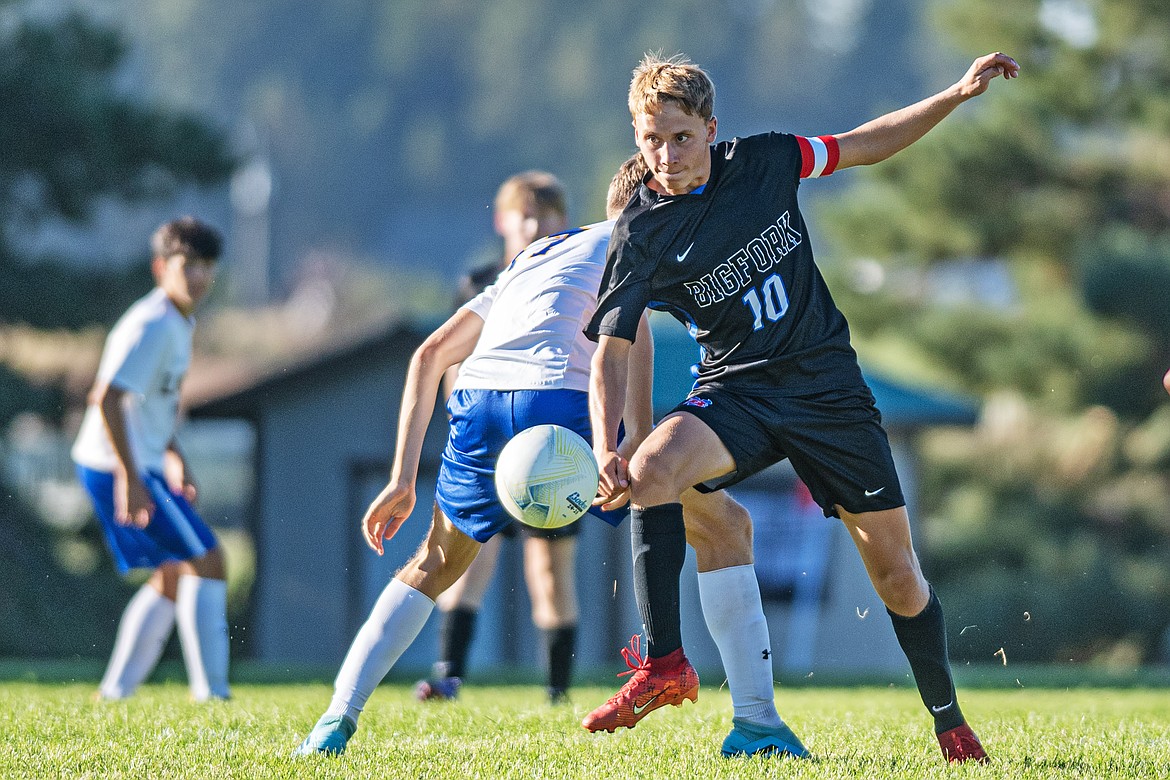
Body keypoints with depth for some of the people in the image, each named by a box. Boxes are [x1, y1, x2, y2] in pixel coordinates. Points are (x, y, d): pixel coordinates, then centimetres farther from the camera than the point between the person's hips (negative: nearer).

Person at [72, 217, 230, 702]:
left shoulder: (179, 324, 13)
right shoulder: (153, 325, -18)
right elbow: (107, 398, -26)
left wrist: (175, 459, 24)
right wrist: (129, 479, -28)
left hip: (138, 463, 11)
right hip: (118, 467, -11)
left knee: (174, 576, 18)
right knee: (206, 560, -10)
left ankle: (115, 690, 19)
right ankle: (211, 692, -9)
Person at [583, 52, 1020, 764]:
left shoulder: (764, 161, -3)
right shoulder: (641, 235, -8)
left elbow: (865, 146, 12)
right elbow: (612, 350, -11)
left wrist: (957, 95, 3)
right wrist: (606, 450, -27)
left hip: (827, 384, 1)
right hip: (736, 391, -1)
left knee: (897, 576, 0)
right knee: (651, 468, -33)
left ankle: (951, 725, 20)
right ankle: (664, 665, -25)